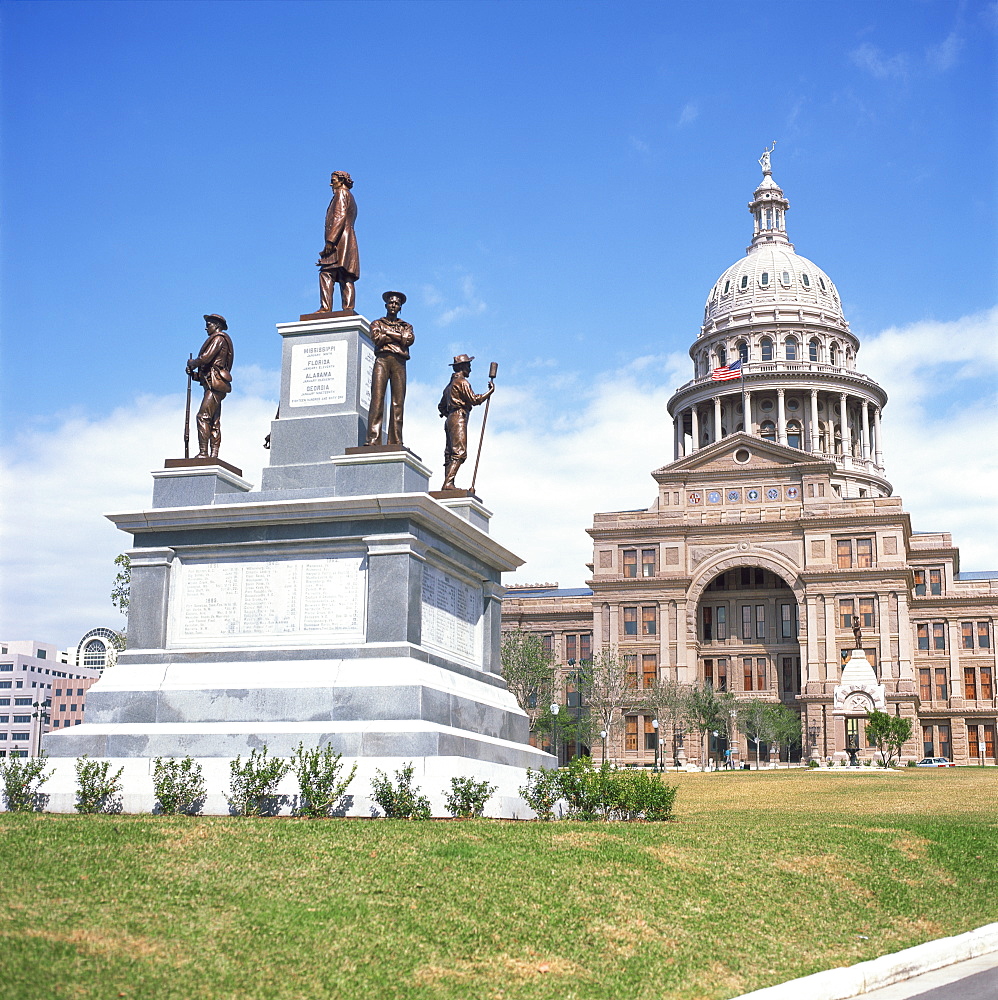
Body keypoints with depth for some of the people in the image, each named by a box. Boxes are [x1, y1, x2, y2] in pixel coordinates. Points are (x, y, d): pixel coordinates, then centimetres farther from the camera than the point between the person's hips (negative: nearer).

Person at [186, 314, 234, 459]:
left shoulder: (219, 337, -2)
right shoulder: (218, 339, 27)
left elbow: (205, 358, -14)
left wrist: (192, 363, 4)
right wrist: (194, 374, 10)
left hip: (216, 382, -10)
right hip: (213, 385, 10)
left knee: (203, 416, -18)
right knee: (214, 422, 4)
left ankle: (203, 453, -24)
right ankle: (214, 454, 0)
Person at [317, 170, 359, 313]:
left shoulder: (341, 193, 2)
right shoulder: (350, 198, 31)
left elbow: (340, 217, -12)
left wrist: (330, 240, -20)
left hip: (340, 240, -10)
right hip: (348, 241, 10)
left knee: (326, 273, -18)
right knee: (346, 277, -1)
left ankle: (326, 307, -28)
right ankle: (348, 308, -11)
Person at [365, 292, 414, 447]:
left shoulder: (406, 326, 26)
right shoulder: (377, 323, 22)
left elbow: (409, 340, 3)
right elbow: (377, 338, 1)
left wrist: (387, 333, 3)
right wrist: (399, 337, 4)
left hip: (399, 363, 2)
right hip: (382, 360, -2)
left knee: (398, 402, -9)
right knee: (377, 399, -16)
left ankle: (395, 442, -14)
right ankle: (373, 439, -25)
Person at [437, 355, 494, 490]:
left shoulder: (450, 384, 26)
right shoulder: (462, 382, -3)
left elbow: (441, 406, 30)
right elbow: (474, 400, -11)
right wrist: (490, 391, -1)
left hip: (450, 420, 10)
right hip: (459, 419, -10)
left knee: (450, 453, 3)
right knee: (459, 453, -17)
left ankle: (447, 484, -4)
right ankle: (448, 483, -27)